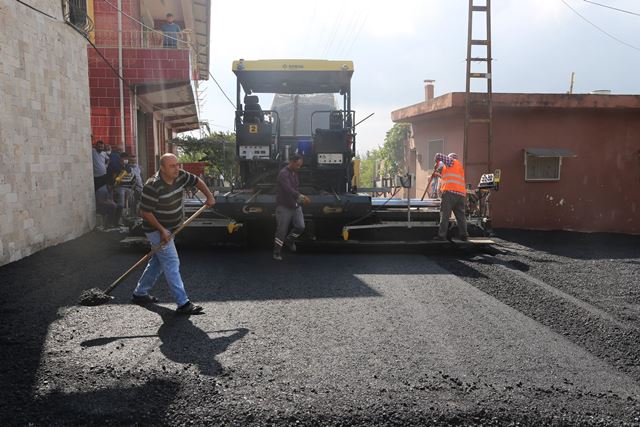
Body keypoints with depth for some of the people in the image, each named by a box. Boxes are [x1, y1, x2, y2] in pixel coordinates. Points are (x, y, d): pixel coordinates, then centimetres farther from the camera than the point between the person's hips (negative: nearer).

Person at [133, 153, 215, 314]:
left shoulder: (180, 176, -6)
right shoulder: (152, 186, -26)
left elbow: (197, 181, 14)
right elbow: (145, 212, -21)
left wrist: (209, 196, 4)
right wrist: (162, 230, -22)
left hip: (171, 228, 9)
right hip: (157, 229, -9)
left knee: (158, 261, 18)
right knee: (172, 263, -12)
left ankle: (139, 293, 34)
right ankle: (183, 304, -12)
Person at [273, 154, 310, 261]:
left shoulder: (294, 173, 11)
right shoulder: (283, 174, -18)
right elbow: (288, 189, -33)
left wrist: (299, 199, 10)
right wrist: (301, 196, -46)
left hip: (295, 205, 7)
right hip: (284, 207, -7)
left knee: (301, 226, -2)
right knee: (282, 230, -1)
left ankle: (289, 240, 25)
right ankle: (277, 252, 13)